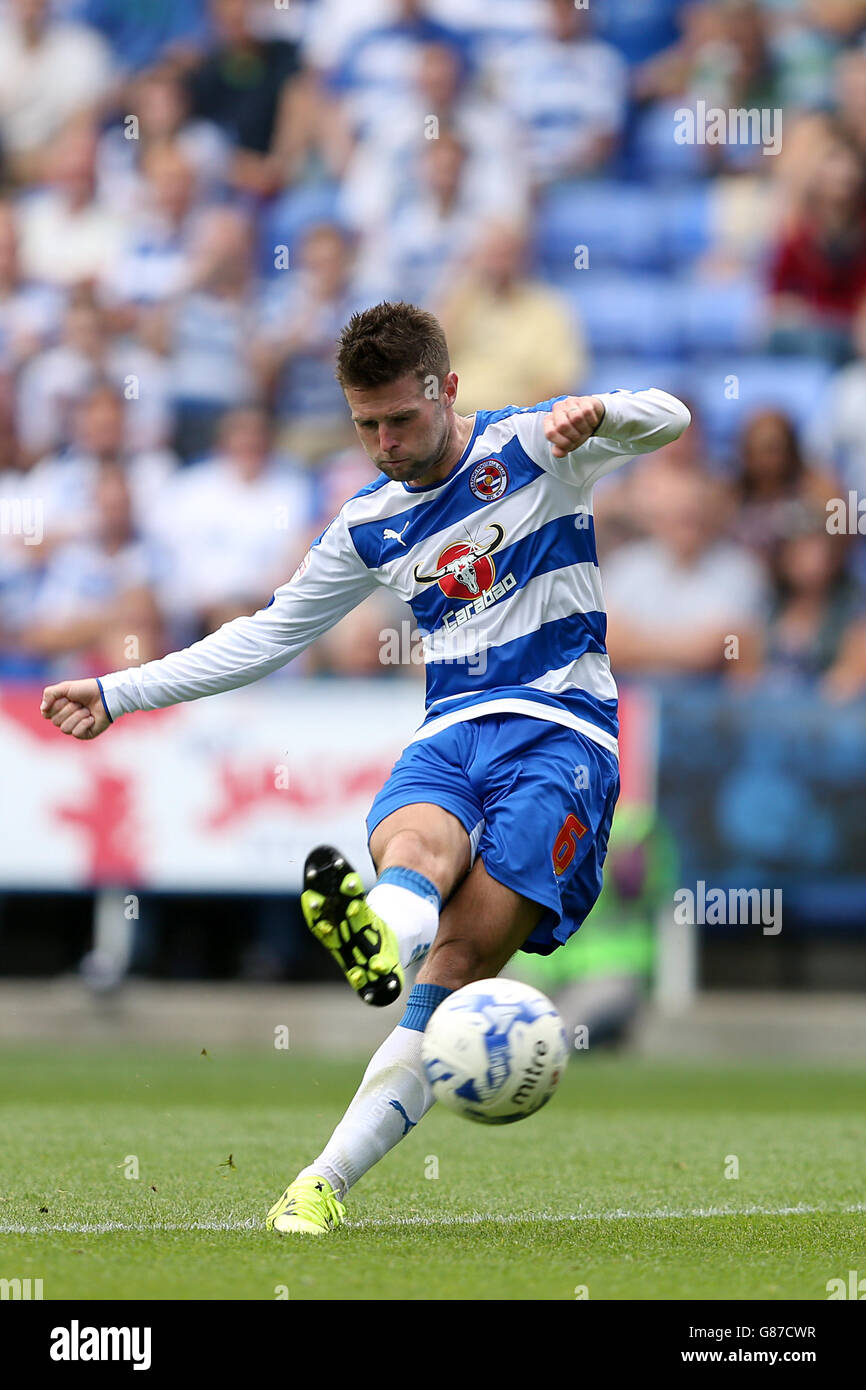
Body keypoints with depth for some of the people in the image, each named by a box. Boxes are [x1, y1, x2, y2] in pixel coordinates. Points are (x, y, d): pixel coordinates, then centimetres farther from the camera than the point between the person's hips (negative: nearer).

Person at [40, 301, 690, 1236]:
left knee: (458, 971, -21)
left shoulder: (530, 447, 3)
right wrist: (118, 694, 22)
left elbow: (666, 420, -9)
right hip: (449, 733, 4)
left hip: (560, 730, -4)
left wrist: (597, 415, -33)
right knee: (412, 841, -35)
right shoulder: (369, 527, 17)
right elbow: (268, 635, 25)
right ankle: (383, 932, -67)